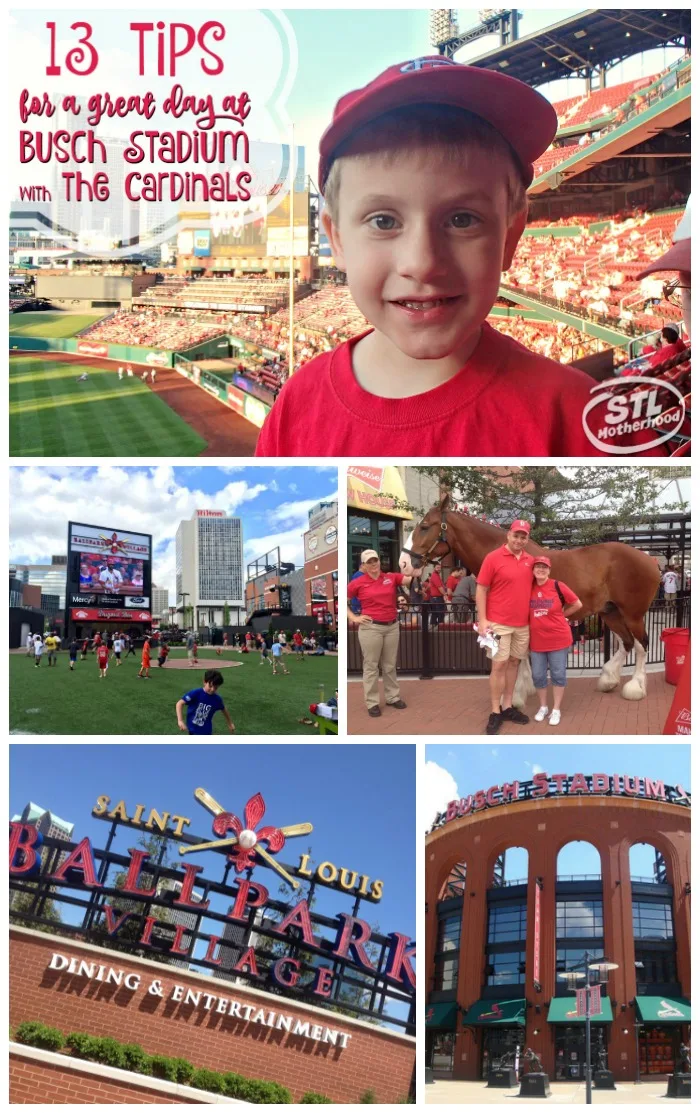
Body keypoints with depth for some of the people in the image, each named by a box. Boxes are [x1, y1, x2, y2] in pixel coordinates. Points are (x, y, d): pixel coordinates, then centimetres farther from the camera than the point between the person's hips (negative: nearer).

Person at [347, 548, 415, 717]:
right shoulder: (358, 583, -3)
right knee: (371, 666, 3)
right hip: (371, 627, -3)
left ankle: (392, 697, 28)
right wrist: (353, 618, -4)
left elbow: (410, 579, -9)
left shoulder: (391, 577, 3)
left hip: (392, 626, 3)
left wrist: (418, 573, -29)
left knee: (390, 665, 15)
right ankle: (372, 702, 9)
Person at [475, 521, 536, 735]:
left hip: (523, 624, 5)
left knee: (514, 663, 11)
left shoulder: (530, 561, 6)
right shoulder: (493, 558, -9)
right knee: (499, 665, -4)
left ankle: (507, 707, 21)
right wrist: (482, 620, -13)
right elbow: (481, 590, -8)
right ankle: (495, 712, 3)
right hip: (499, 623, -5)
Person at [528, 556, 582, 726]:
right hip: (537, 640, 3)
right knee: (538, 675, 8)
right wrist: (536, 619, 2)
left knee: (558, 674, 5)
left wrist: (559, 615, 2)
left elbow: (577, 604, -1)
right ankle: (543, 707, 27)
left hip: (558, 638, -3)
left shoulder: (558, 586, -10)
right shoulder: (529, 588, -2)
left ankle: (556, 710, 16)